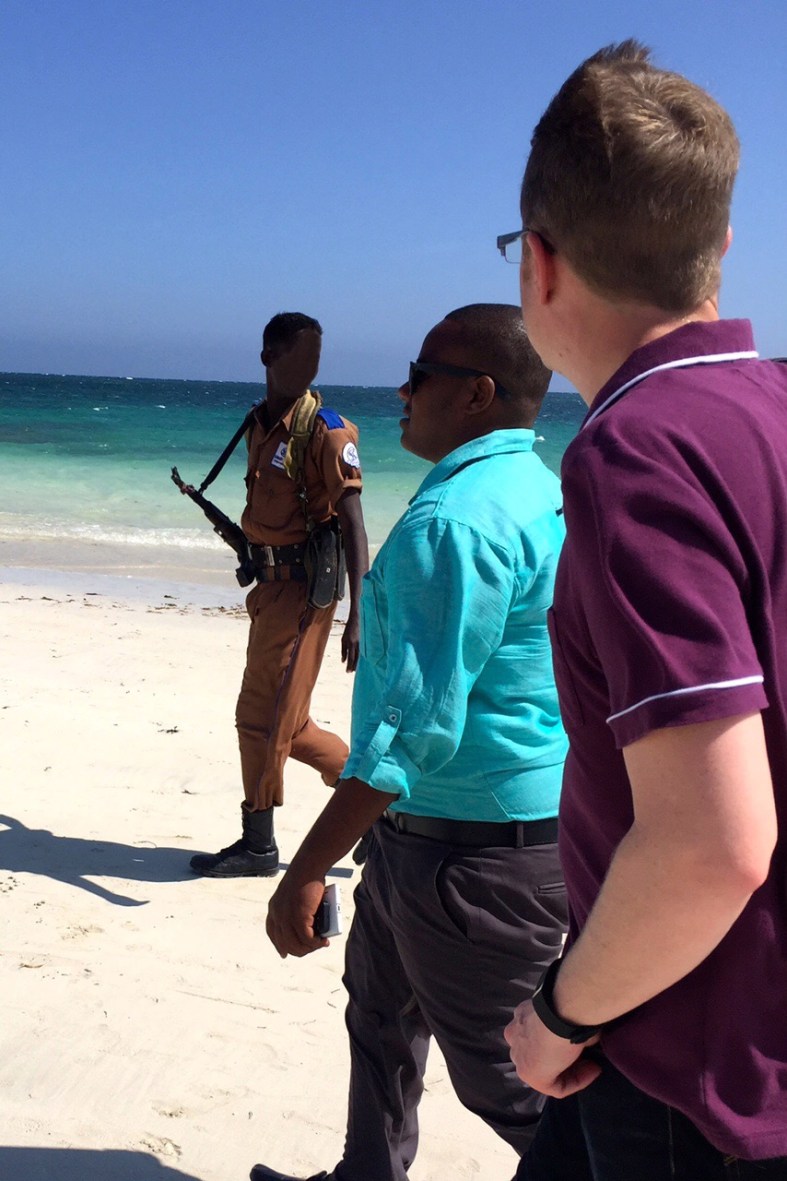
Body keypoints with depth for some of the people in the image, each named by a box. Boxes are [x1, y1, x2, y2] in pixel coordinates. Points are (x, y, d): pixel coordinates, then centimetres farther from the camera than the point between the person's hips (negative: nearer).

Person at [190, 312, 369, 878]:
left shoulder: (327, 433, -12)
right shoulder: (261, 425, 11)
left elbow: (353, 524, -18)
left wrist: (358, 614, -24)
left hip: (302, 588, -8)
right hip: (271, 584, 8)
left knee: (264, 717, -1)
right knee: (283, 721, 14)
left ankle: (258, 844, 15)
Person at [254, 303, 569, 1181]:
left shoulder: (452, 519, -24)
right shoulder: (538, 494, 9)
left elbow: (418, 723, -28)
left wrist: (308, 868, -23)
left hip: (477, 850, -11)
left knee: (504, 1076, 5)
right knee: (380, 1007, 26)